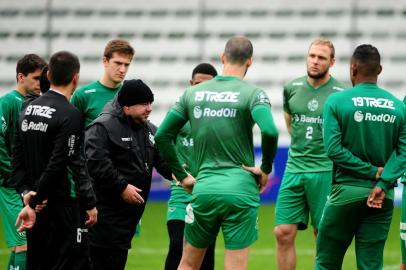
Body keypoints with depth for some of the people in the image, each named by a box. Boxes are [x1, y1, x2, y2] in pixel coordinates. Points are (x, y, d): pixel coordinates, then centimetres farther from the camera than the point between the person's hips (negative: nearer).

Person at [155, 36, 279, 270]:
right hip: (241, 190, -3)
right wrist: (266, 169, -6)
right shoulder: (252, 93, -5)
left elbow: (162, 136, 9)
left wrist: (182, 176, 15)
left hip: (203, 189, 3)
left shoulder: (193, 93, 8)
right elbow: (269, 131, -22)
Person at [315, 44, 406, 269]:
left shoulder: (337, 101, -5)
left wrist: (373, 172, -9)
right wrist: (382, 183, -13)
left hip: (346, 191, -3)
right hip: (383, 196, 3)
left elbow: (333, 149, -13)